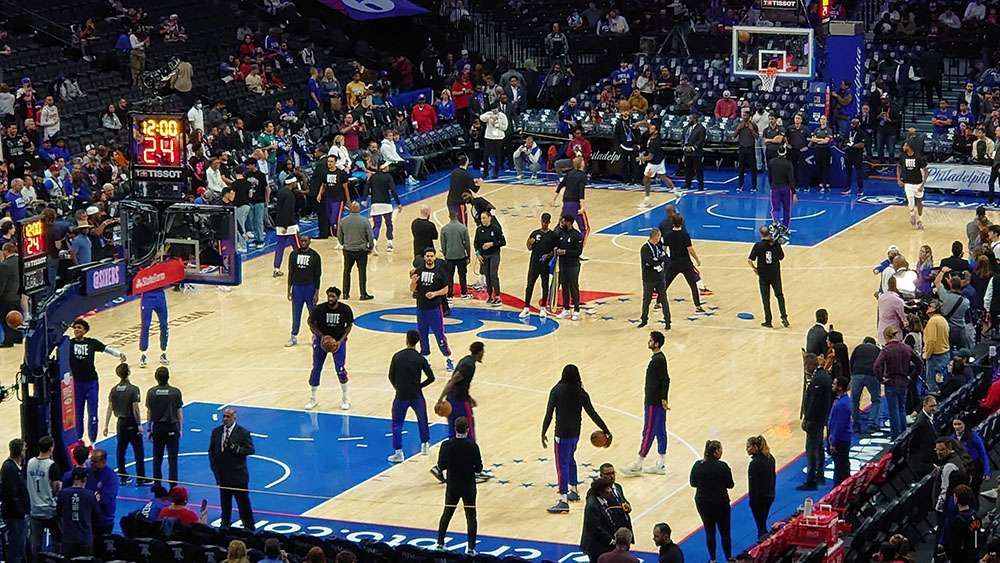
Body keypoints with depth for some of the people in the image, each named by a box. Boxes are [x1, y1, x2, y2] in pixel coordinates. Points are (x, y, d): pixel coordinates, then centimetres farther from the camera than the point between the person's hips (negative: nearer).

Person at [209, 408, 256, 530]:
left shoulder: (243, 433, -7)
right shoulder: (216, 432, 7)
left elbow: (251, 450, -9)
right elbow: (211, 451, 12)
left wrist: (236, 448, -23)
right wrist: (214, 466, 1)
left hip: (238, 475, -4)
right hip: (223, 475, 4)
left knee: (243, 503, 0)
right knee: (225, 503, 14)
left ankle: (249, 527, 7)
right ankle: (225, 526, 24)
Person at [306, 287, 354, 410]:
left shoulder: (345, 310, -17)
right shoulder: (319, 309, -19)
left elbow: (349, 325, -2)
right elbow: (312, 324, -4)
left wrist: (340, 341, -12)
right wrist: (321, 336, -17)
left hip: (338, 340, -1)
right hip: (321, 339, 1)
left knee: (340, 369, -11)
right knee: (316, 369, 1)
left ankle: (346, 399, 9)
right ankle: (312, 399, 19)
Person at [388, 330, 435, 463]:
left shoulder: (397, 356, -5)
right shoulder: (421, 359, -6)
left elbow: (391, 376, -1)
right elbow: (431, 378, -9)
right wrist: (420, 386, 7)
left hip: (401, 396, -1)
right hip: (416, 395, 1)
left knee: (397, 424, 8)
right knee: (422, 421, 24)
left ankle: (398, 452, -2)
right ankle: (425, 445, 36)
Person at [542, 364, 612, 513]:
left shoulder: (556, 391, -10)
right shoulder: (581, 393, -1)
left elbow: (549, 414, -11)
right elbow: (593, 414, -2)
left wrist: (543, 433, -4)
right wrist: (606, 431, 3)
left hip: (562, 434, -5)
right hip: (575, 433, 5)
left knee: (562, 465, -5)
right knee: (570, 460, 27)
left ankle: (563, 501, -9)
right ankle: (573, 491, 40)